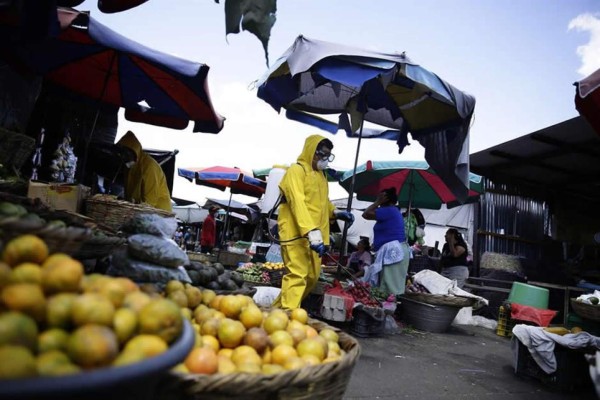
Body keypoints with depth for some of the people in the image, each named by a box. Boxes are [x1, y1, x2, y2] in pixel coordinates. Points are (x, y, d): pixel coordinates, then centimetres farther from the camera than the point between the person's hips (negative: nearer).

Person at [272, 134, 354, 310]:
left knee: (312, 276, 13)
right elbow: (297, 202, -21)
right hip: (296, 233, -9)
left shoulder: (320, 174, 18)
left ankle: (279, 309, 26)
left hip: (315, 235, 9)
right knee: (297, 276, -14)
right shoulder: (297, 170, -8)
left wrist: (336, 212, 10)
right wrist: (311, 231, -31)